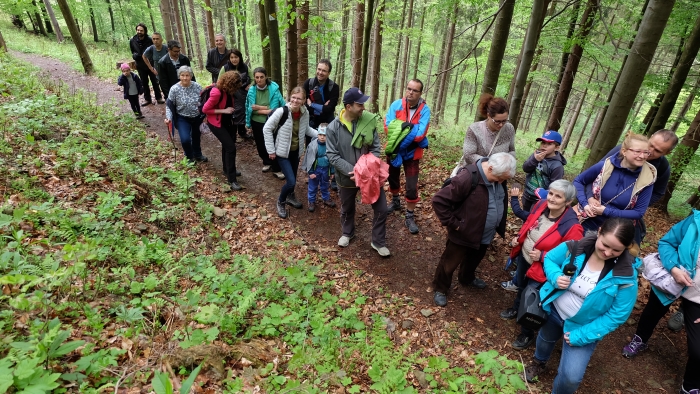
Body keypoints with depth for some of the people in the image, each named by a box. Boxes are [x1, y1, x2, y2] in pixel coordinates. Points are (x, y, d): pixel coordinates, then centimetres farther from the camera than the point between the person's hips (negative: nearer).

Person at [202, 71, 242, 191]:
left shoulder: (227, 90, -5)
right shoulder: (217, 93, -29)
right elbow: (205, 109, -22)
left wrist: (229, 114, 0)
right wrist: (223, 111, -25)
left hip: (226, 121, 9)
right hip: (216, 123, -9)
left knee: (227, 145, 21)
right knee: (231, 147, -15)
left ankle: (227, 169, 41)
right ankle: (232, 179, -11)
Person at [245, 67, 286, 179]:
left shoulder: (274, 89, -13)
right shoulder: (251, 91, -5)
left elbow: (282, 106, -16)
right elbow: (250, 108, -1)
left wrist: (259, 108, -17)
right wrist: (266, 110, -6)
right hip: (256, 123, 3)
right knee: (260, 145, 17)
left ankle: (277, 169, 12)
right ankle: (266, 162, 41)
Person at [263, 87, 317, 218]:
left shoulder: (305, 113, -9)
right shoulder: (281, 111, -23)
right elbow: (267, 129, -15)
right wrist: (271, 150, -14)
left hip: (296, 151, 5)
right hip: (282, 152, -5)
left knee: (292, 178, 20)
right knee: (291, 181, -11)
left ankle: (290, 196, 50)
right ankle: (281, 202, 18)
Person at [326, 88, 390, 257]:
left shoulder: (369, 121, -10)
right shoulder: (333, 127, -14)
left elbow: (376, 149, -5)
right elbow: (332, 155, -14)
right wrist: (352, 171, -23)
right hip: (347, 177, -1)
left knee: (381, 208, 4)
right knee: (347, 209, 21)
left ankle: (378, 242, 26)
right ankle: (347, 233, 50)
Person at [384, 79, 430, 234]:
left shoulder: (425, 110, -15)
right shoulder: (396, 104, -11)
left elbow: (420, 134, -25)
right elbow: (388, 126, -20)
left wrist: (401, 143, -27)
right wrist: (411, 129, -28)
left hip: (412, 153, -2)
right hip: (393, 149, 2)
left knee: (412, 187, -4)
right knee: (393, 178, 21)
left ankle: (410, 217, 13)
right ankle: (395, 202, 48)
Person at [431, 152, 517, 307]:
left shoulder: (497, 176, -8)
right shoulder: (467, 178, -34)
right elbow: (439, 200, -30)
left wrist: (500, 226, 9)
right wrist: (452, 223, -24)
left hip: (484, 234, 7)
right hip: (464, 234, -7)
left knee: (474, 259, 30)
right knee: (449, 263, 13)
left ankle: (467, 278, 58)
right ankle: (440, 289, 36)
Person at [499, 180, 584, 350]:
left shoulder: (571, 227, -31)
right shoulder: (540, 205, -14)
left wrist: (542, 256, -28)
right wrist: (518, 238, -5)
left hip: (540, 269, -6)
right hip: (523, 257, 6)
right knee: (521, 286, 31)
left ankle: (527, 334, 38)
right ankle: (516, 309, 62)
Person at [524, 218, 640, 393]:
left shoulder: (626, 277, -26)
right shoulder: (576, 247, -23)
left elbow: (616, 316, -19)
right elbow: (549, 258, -5)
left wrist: (581, 336, -19)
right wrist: (555, 277, -27)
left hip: (582, 327, -2)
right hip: (553, 310, 2)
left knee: (571, 377, -6)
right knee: (545, 339, 30)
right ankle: (539, 361, 66)